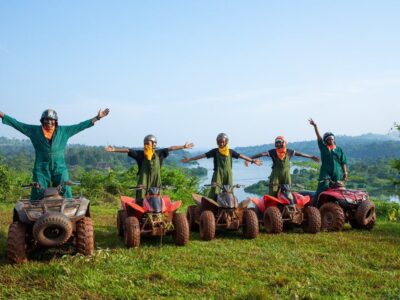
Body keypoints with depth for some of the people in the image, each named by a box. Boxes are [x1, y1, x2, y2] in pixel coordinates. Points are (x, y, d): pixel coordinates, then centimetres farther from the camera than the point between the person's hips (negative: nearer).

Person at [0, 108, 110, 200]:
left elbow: (81, 126, 8)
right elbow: (17, 124, 7)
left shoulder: (64, 131, 7)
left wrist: (97, 118, 7)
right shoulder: (35, 131, 6)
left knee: (65, 194, -6)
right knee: (38, 197, -3)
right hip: (41, 170, 0)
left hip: (60, 169, 1)